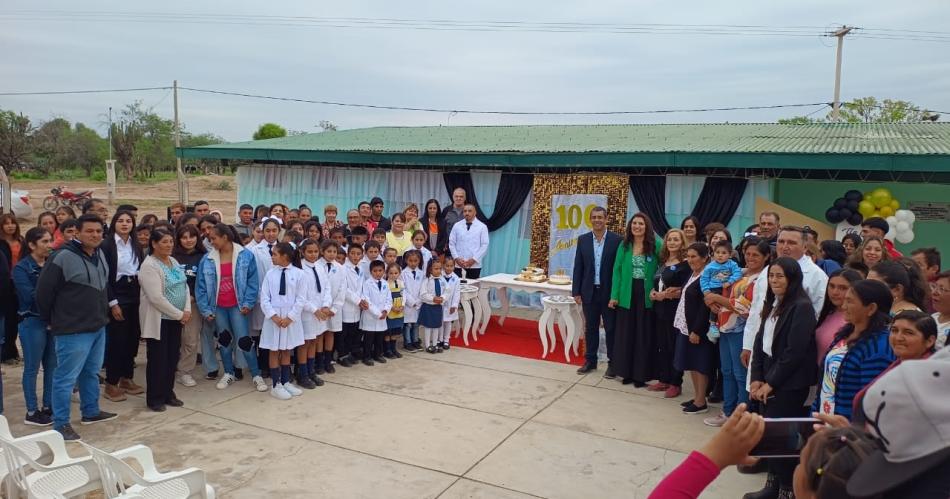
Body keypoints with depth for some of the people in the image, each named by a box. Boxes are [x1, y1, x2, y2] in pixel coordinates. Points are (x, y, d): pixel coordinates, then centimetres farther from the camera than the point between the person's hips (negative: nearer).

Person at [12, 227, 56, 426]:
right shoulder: (21, 268, -6)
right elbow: (29, 296, -17)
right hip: (32, 322, -5)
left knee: (52, 365, 10)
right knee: (32, 368, 3)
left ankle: (48, 407, 21)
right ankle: (31, 412, 12)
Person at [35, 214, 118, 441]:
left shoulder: (100, 255, 7)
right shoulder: (63, 258, -18)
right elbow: (44, 291, -12)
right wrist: (50, 320, -2)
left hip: (98, 327, 8)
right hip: (73, 330, -8)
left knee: (91, 373, 20)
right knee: (66, 377, 1)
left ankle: (91, 412, 34)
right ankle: (60, 424, 11)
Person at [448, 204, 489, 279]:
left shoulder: (482, 227, 1)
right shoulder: (457, 226, 6)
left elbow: (485, 245, -4)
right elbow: (451, 243, 6)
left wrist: (474, 259, -11)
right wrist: (456, 258, -7)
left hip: (474, 265, -1)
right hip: (458, 265, 1)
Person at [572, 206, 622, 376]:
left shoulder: (616, 240, -5)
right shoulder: (583, 240, 4)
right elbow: (578, 268, 4)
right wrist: (576, 292, 0)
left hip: (609, 292, -3)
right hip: (589, 292, 3)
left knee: (611, 329, 6)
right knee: (590, 328, 11)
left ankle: (613, 362, 18)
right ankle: (590, 361, 22)